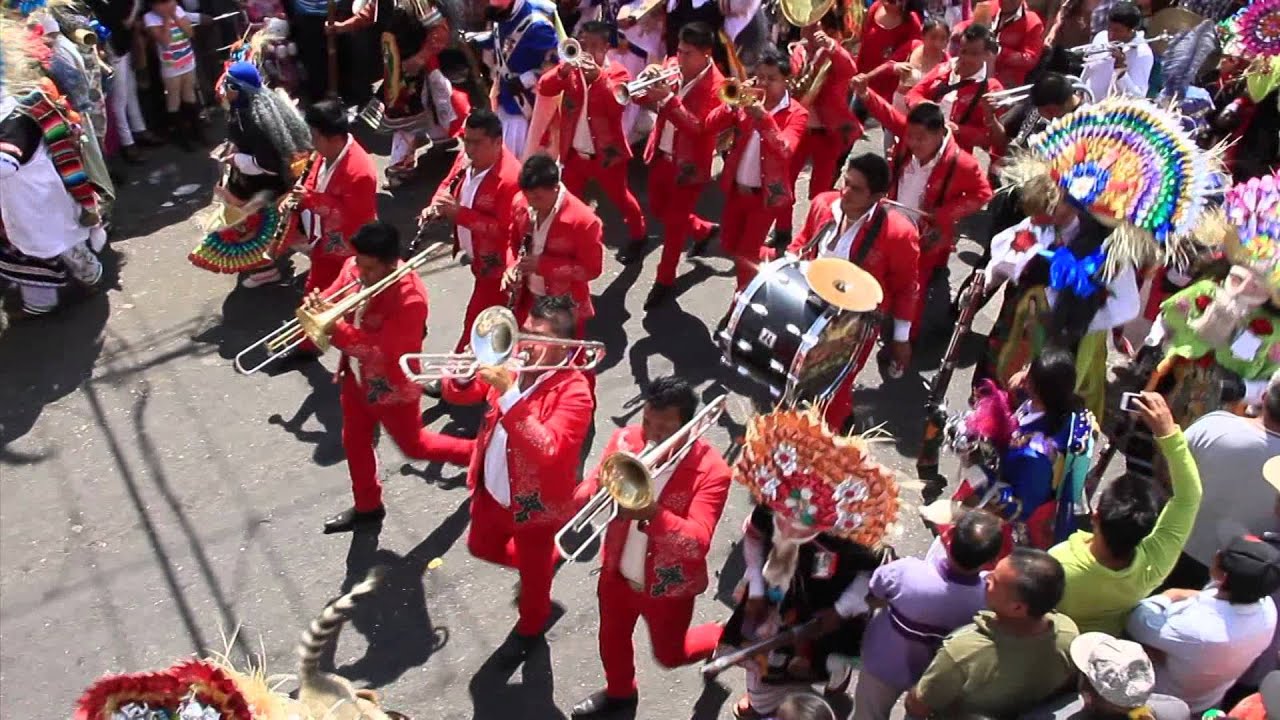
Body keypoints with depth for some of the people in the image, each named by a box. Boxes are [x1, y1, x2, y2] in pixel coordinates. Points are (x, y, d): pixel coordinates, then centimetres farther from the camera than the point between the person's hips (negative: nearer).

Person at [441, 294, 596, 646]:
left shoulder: (573, 391, -28)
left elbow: (546, 451, -42)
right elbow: (458, 395, -2)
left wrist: (509, 393, -45)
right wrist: (466, 372, -26)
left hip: (535, 504, -6)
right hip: (491, 492, 6)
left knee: (533, 575, 19)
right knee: (482, 548, 29)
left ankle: (531, 625, 50)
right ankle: (539, 560, 55)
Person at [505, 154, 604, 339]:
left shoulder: (583, 220, -27)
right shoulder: (521, 204, -10)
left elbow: (592, 268, -21)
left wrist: (543, 264, -29)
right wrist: (511, 268, -15)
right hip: (527, 301, 5)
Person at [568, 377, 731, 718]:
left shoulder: (711, 470, -27)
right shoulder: (625, 440, -14)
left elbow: (698, 542, -34)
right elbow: (587, 491, -13)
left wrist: (654, 514, -51)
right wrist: (600, 486, -37)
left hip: (668, 585, -4)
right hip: (617, 573, 4)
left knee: (669, 654, 19)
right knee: (611, 639, 26)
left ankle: (718, 639, 50)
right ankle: (619, 691, 57)